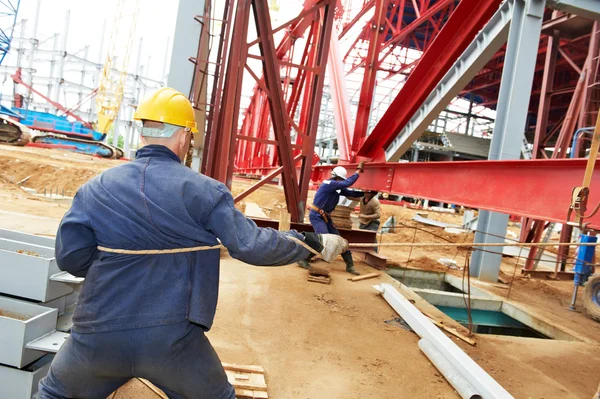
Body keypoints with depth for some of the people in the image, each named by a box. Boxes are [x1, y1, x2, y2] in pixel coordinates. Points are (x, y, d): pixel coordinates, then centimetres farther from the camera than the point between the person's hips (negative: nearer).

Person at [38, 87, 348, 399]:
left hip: (99, 333, 3)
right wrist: (314, 243, 3)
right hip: (172, 336, -2)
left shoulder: (95, 188, 0)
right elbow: (252, 246, -10)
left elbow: (70, 257, -2)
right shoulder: (203, 190, -8)